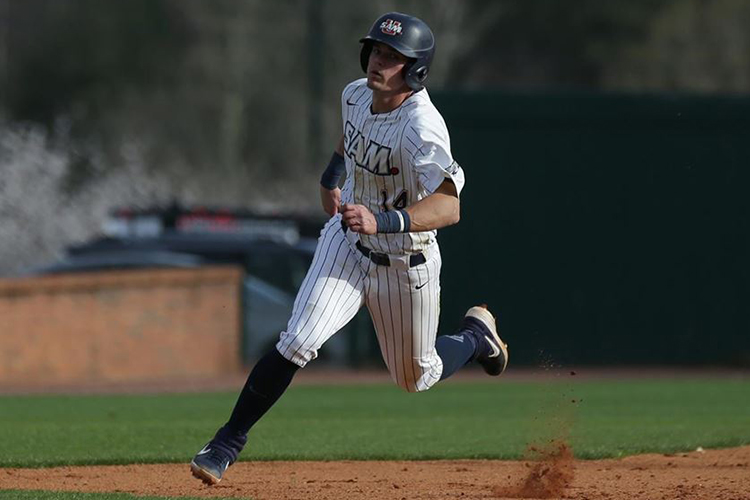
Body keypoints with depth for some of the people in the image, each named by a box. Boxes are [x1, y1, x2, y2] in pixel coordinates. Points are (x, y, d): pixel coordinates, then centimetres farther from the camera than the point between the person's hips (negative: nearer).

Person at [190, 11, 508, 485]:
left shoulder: (421, 126, -31)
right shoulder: (356, 94, -8)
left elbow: (449, 206, -43)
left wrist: (383, 222, -55)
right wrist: (332, 176, 18)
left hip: (405, 265, -4)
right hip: (347, 243, 4)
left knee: (417, 377, 16)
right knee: (298, 342, -18)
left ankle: (476, 334, 47)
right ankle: (229, 442, -8)